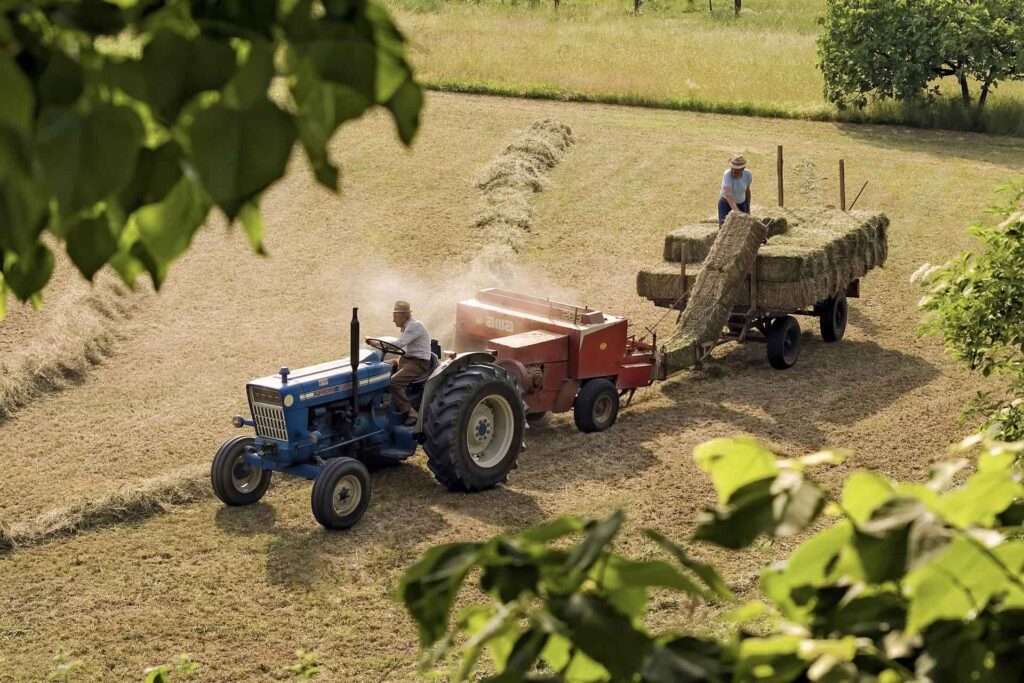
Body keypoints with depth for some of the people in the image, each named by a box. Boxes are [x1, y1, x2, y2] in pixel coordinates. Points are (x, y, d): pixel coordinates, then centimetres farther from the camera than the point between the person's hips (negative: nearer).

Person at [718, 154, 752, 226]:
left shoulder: (748, 175, -13)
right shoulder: (727, 175, -28)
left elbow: (747, 191, 6)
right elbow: (728, 195, -40)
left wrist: (748, 208, 14)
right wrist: (736, 210, -54)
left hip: (741, 204, 3)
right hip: (726, 203, -3)